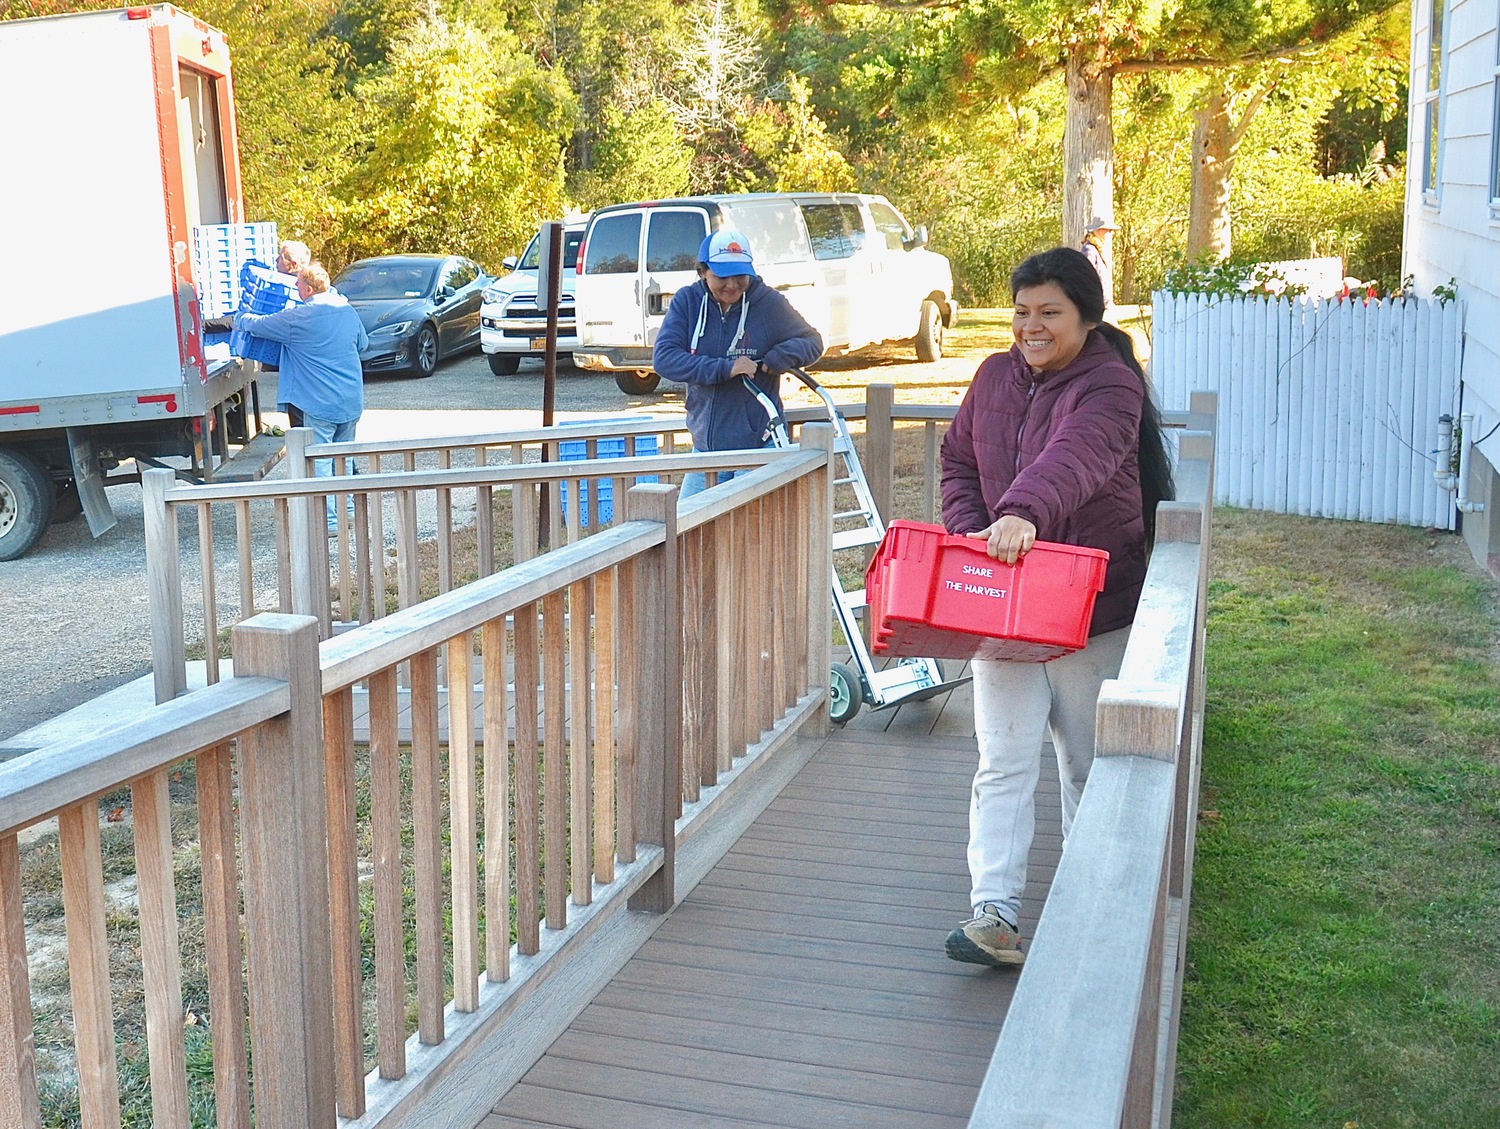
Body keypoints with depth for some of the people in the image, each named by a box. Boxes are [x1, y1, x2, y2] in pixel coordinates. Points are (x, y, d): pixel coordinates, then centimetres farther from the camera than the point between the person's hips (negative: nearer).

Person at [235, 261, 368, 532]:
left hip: (318, 404, -6)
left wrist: (240, 319, 23)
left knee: (318, 461, -1)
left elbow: (260, 325, 2)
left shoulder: (298, 318, -12)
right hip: (351, 402, 7)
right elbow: (362, 344, 21)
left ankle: (328, 522, 0)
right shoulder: (348, 311, 6)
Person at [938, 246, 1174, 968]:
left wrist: (1025, 510, -52)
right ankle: (994, 915, -6)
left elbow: (1077, 455, -33)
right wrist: (969, 532, -7)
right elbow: (959, 461, 13)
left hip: (1093, 609, -3)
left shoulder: (1109, 384, -12)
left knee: (1088, 764, 12)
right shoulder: (995, 376, 7)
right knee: (1003, 763, -4)